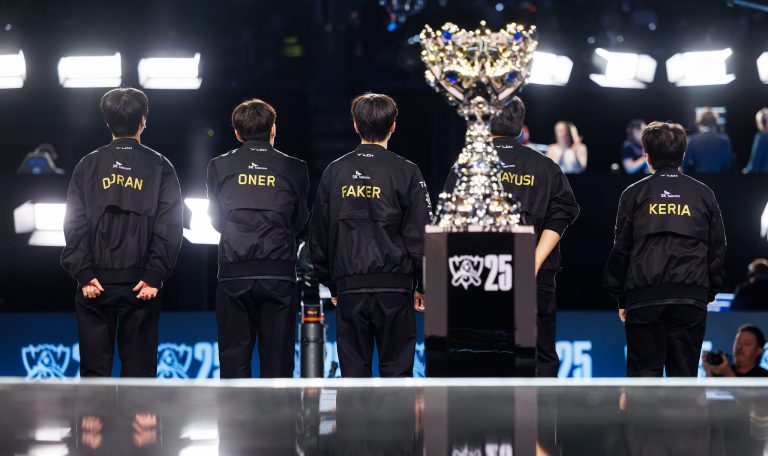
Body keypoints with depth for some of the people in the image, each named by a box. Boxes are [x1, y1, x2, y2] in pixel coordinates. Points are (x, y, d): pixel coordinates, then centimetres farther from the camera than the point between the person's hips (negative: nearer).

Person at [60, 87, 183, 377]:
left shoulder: (89, 166, 4)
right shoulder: (159, 167, 2)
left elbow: (75, 223, -2)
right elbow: (169, 226, -6)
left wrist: (84, 274, -4)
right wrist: (154, 277, -7)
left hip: (96, 283, 1)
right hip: (140, 283, -1)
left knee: (94, 367, 5)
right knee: (139, 368, 4)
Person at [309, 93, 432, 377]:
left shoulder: (335, 172, 6)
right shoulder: (406, 172, -4)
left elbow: (319, 235, 10)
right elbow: (421, 234, -4)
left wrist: (331, 284, 18)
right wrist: (423, 286, 5)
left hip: (349, 289, 2)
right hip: (394, 287, -2)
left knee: (353, 370, 6)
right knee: (396, 369, 2)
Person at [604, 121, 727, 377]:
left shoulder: (634, 194, 3)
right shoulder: (703, 194, 7)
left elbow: (620, 250, 4)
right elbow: (717, 248, 9)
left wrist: (621, 299, 10)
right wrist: (710, 293, 17)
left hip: (644, 298, -1)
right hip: (691, 298, 1)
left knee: (644, 370, 3)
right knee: (684, 372, 5)